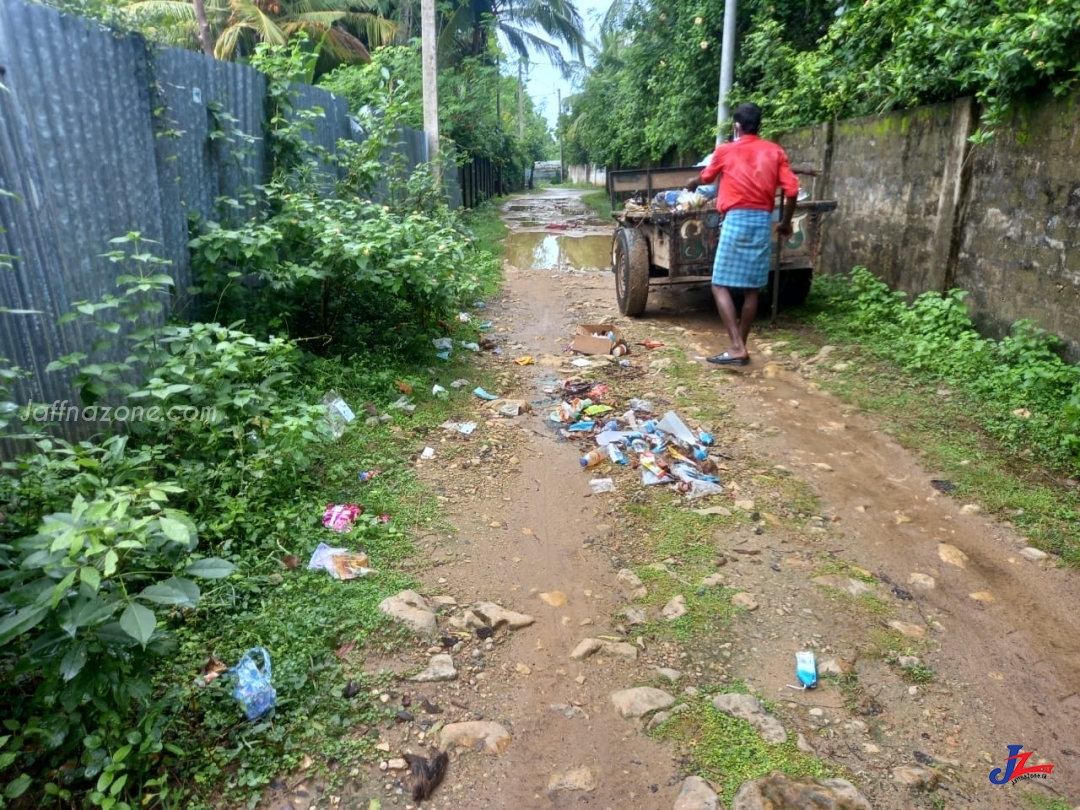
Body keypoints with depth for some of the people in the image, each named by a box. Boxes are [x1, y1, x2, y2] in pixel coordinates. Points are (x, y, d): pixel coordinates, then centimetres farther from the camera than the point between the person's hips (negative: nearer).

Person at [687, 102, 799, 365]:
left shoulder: (725, 150, 6)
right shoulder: (775, 151, 10)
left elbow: (705, 178, 25)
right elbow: (792, 190, 2)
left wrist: (691, 184, 48)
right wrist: (786, 222, 17)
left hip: (737, 220, -4)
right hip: (763, 221, 4)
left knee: (721, 285, -2)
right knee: (752, 289, 9)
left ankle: (737, 348, -13)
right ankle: (740, 347, 14)